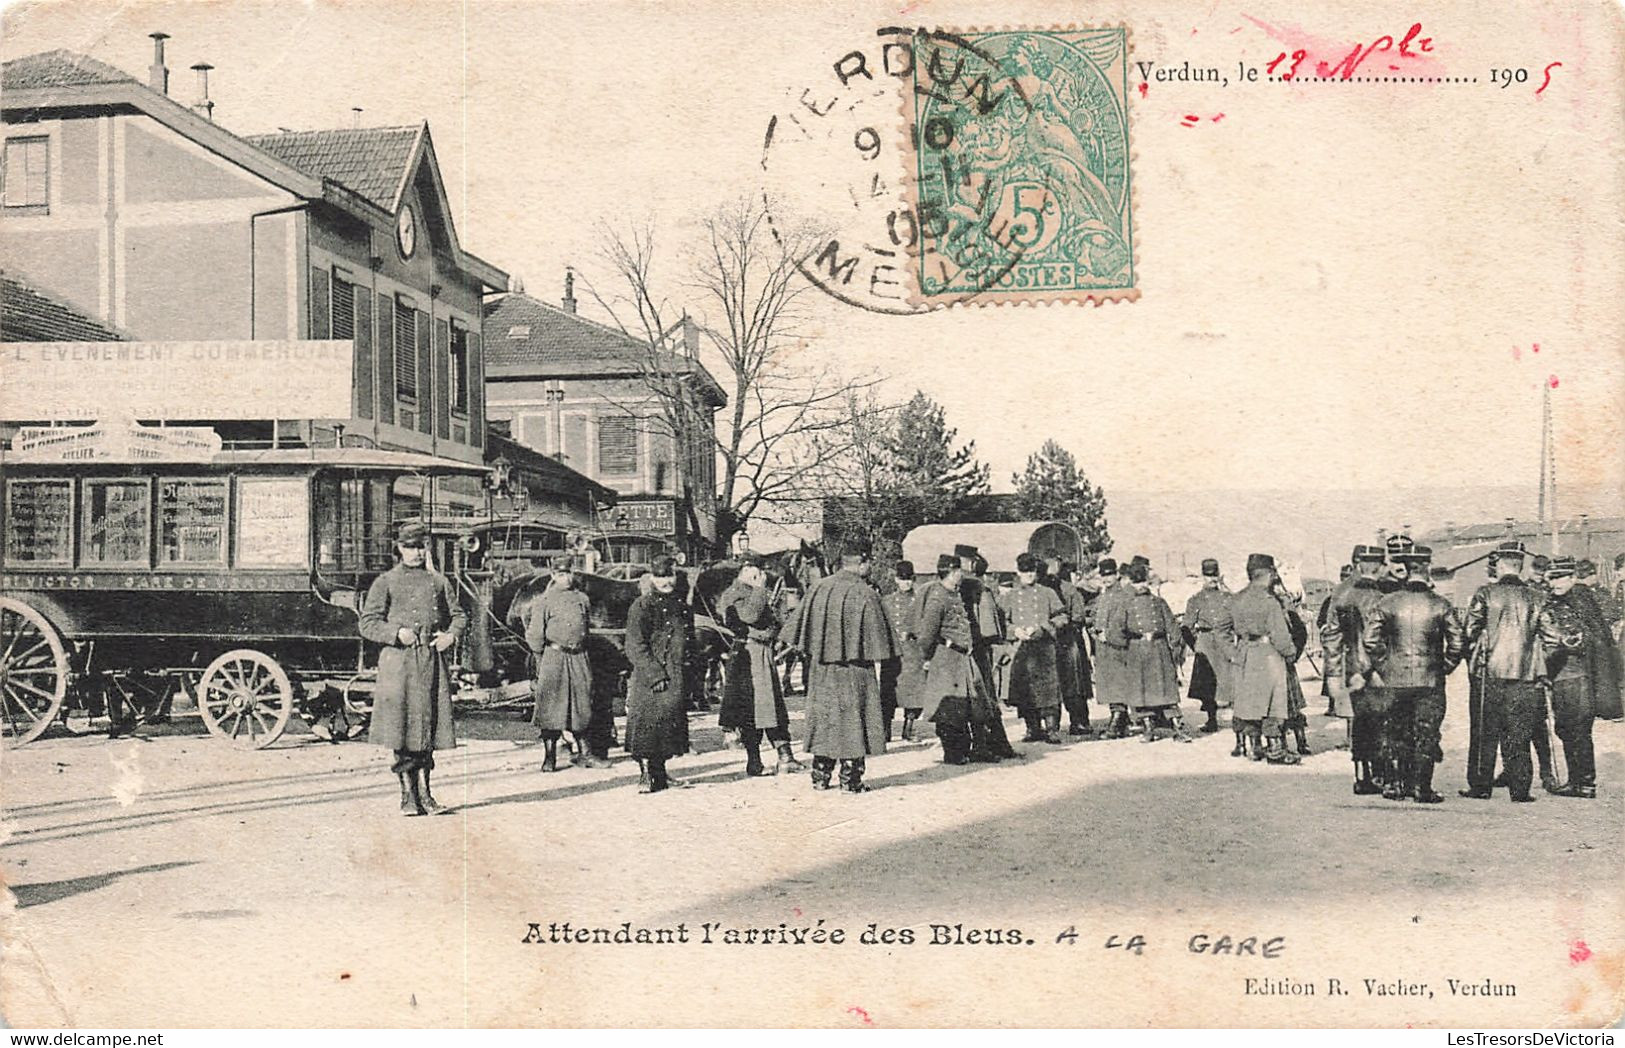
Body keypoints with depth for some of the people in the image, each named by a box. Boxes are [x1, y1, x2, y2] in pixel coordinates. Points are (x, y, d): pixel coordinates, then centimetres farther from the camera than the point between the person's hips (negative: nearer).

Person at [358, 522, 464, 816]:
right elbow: (367, 623, 0)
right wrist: (396, 633, -15)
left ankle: (424, 793, 10)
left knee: (428, 725, 3)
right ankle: (408, 794, 5)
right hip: (398, 662, -3)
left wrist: (451, 635, -1)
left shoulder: (439, 582, 14)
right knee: (402, 727, -4)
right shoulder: (385, 583, 5)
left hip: (432, 660, 3)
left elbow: (459, 615, 19)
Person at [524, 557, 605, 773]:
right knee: (551, 707, -3)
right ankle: (550, 757, 1)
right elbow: (535, 635, -2)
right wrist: (541, 662, -2)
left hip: (579, 657, 4)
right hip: (553, 657, -4)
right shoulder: (546, 601, -3)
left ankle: (585, 754, 12)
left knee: (583, 705, 6)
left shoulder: (583, 599, 10)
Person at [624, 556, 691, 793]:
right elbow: (635, 647, -12)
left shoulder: (679, 606, 15)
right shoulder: (641, 606, -6)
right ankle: (646, 775, -2)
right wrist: (655, 674, -18)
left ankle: (660, 775, 18)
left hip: (676, 678, 7)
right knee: (648, 723, -8)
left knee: (669, 721, 9)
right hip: (648, 679, -7)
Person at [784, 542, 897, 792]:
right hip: (854, 668, -5)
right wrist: (877, 663, -1)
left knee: (824, 717, 12)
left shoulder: (818, 588, 3)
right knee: (852, 719, 3)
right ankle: (850, 778, 5)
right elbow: (875, 636, -10)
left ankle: (820, 776, 16)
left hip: (820, 668, 5)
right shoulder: (865, 594, -12)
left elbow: (803, 626, 10)